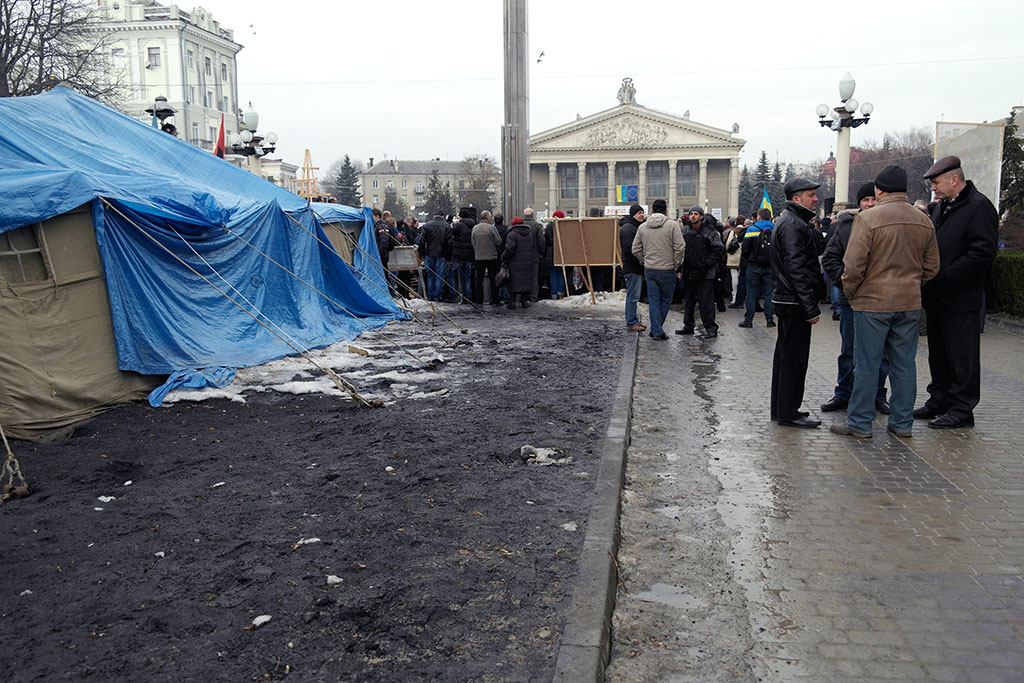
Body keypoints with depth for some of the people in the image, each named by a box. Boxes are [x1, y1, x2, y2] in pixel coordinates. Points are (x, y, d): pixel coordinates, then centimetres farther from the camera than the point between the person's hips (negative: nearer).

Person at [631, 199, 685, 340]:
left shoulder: (642, 227, 5)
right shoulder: (672, 225, -8)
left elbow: (635, 249, 7)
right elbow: (680, 247, -13)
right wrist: (676, 263, -1)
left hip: (649, 269, 3)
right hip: (667, 269, -3)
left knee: (653, 300, 8)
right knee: (665, 300, 10)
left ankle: (656, 331, 5)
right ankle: (656, 329, 13)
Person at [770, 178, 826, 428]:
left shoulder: (788, 221, 18)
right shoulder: (793, 224, -16)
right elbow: (797, 268, -22)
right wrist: (811, 308, -22)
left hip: (784, 299, 11)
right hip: (794, 302, -11)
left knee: (786, 354, 15)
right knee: (794, 356, -5)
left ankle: (781, 408, 24)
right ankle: (788, 413, 1)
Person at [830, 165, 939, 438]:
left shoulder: (868, 219, -12)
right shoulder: (924, 221, 7)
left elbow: (853, 265, -15)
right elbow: (931, 267, 13)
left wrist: (850, 293, 1)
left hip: (873, 302, -5)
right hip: (910, 303, 5)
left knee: (867, 364, 2)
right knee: (904, 363, 12)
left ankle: (860, 422, 10)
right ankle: (902, 423, 19)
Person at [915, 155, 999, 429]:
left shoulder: (979, 207, -12)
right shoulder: (942, 206, 16)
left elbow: (983, 253, -21)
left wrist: (944, 277, -20)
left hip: (960, 300, -9)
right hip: (936, 297, 9)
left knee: (963, 357, 0)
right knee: (938, 353, 16)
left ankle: (961, 409, 8)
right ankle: (939, 400, 28)